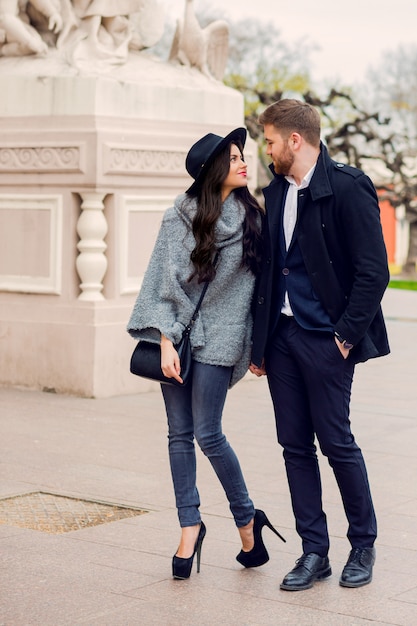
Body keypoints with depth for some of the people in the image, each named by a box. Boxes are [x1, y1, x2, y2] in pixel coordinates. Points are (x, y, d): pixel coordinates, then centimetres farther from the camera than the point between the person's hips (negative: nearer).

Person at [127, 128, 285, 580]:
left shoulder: (251, 217, 3)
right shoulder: (180, 217, 0)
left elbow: (260, 281, 8)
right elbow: (166, 280, -2)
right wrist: (166, 341, -9)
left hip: (220, 335, -1)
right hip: (178, 332, 1)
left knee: (207, 435, -6)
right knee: (180, 435, 4)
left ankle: (247, 520, 13)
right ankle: (190, 526, 14)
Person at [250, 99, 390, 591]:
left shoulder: (348, 188, -11)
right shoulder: (276, 192, 11)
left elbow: (373, 271, -13)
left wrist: (347, 336, -14)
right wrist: (260, 341, 12)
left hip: (325, 338, -7)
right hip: (282, 335, 7)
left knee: (336, 443, 0)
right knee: (295, 445, 8)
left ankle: (363, 545, 20)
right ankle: (314, 552, 17)